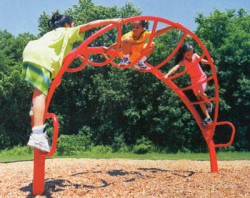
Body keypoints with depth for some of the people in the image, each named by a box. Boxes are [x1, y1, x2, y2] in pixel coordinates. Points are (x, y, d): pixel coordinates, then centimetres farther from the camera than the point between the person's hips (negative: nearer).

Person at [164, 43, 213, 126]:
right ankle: (208, 117, 11)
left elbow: (203, 61, -24)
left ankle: (208, 104, 6)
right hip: (194, 80, 2)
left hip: (202, 77, -2)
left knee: (201, 92, -26)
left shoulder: (195, 56, -13)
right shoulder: (183, 61, -15)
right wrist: (167, 74, -46)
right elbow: (176, 67, -30)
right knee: (199, 99, 3)